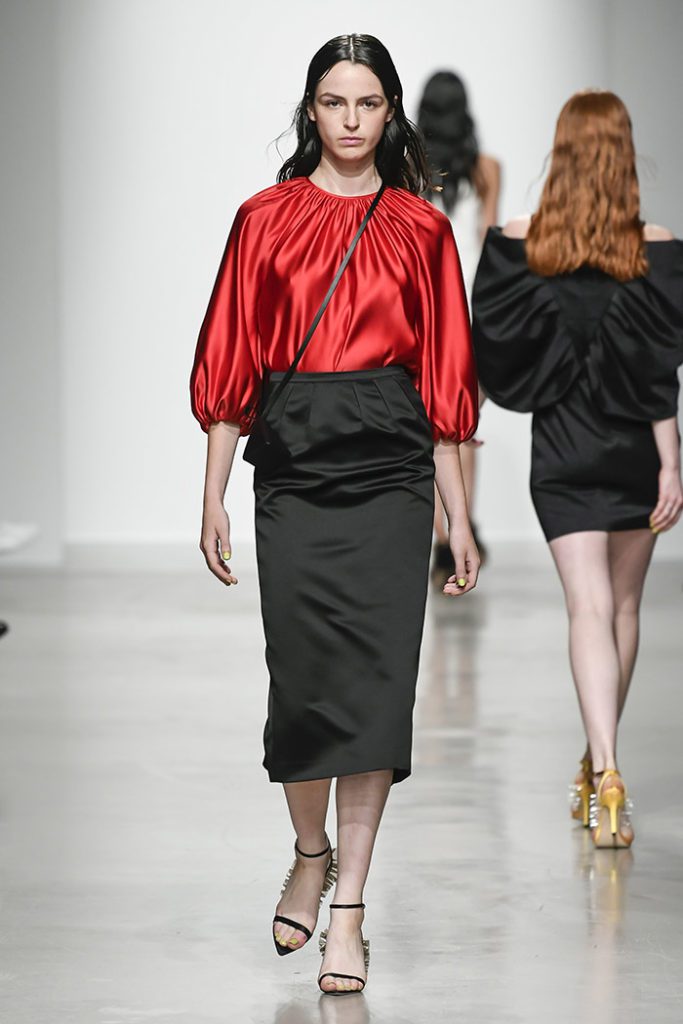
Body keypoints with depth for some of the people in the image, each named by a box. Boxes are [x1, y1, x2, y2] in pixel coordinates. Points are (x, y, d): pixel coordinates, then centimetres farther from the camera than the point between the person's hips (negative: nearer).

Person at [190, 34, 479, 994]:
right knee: (302, 673, 1)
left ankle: (348, 904, -2)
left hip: (391, 469, 0)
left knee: (374, 678, -6)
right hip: (293, 466, 0)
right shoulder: (266, 219, 7)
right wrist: (214, 497, 1)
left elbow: (445, 377, 8)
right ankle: (311, 854, 28)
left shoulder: (420, 229, 8)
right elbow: (230, 365, 6)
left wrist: (459, 518, 5)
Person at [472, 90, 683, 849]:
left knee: (590, 608, -5)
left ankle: (607, 774, -22)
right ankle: (598, 768, 27)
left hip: (560, 448, 0)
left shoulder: (520, 242, -7)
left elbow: (496, 354, -3)